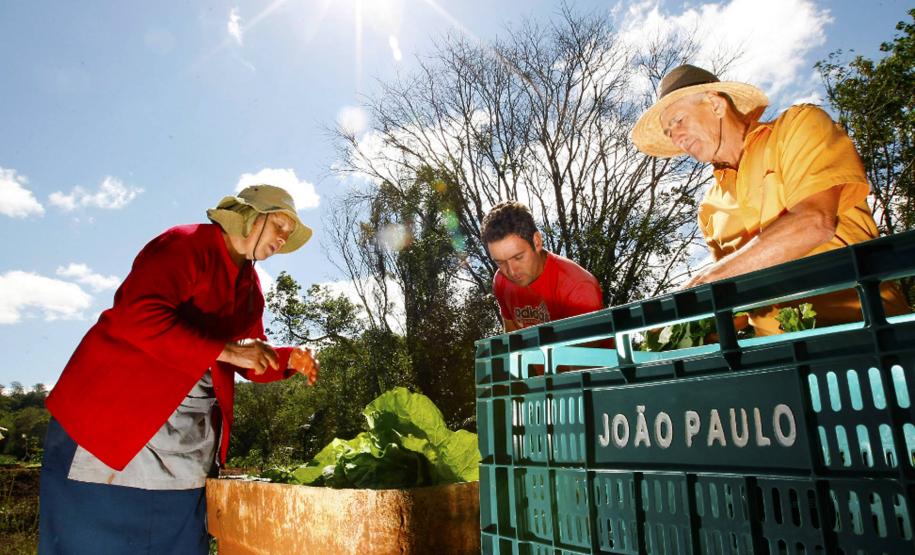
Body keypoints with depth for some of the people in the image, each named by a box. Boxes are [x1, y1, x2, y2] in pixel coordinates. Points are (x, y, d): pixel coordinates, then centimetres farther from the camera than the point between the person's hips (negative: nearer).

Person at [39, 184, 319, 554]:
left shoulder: (250, 288, 12)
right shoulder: (186, 244, -12)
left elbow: (251, 362, 16)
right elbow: (136, 315, -27)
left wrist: (286, 360, -5)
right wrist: (225, 350, -27)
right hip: (115, 415, -7)